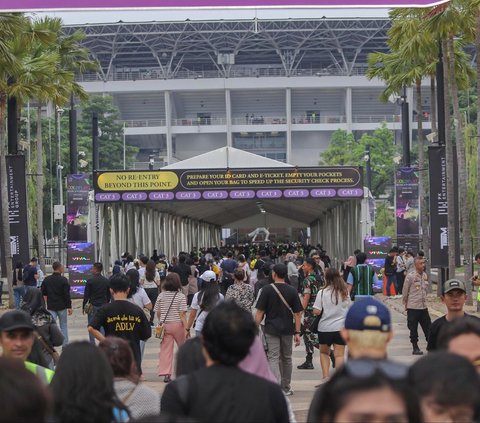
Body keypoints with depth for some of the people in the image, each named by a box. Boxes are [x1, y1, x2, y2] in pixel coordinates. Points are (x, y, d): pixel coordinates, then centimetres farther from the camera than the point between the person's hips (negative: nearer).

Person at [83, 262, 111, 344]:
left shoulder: (90, 280, -10)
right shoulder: (106, 281, 4)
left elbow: (86, 295, -7)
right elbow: (109, 295, 10)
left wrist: (83, 306, 2)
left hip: (92, 306, -4)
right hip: (103, 306, 4)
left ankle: (92, 344, 1)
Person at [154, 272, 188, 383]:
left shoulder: (161, 296, 1)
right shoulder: (181, 296, -9)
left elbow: (158, 312, 7)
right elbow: (182, 314, -13)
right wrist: (186, 328, -11)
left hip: (164, 325, 3)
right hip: (177, 324, -3)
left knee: (165, 349, 1)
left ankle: (165, 373, -5)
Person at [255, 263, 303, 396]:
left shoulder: (267, 290, -6)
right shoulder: (292, 291, 2)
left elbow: (260, 312, -8)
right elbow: (297, 313, 1)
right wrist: (297, 332, 5)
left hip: (271, 329, -3)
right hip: (287, 329, 3)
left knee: (273, 358, -5)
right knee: (286, 358, 16)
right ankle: (286, 387, 26)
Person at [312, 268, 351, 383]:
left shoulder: (322, 292, -10)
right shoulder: (345, 292, -1)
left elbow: (316, 312, -14)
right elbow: (350, 309, 9)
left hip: (325, 328, -1)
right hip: (341, 327, 1)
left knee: (324, 352, 17)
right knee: (339, 355, 3)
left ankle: (326, 377, 5)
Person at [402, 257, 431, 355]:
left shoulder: (425, 275, 6)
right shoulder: (410, 276, -12)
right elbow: (405, 291, -4)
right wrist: (406, 303, 4)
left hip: (423, 306, 5)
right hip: (413, 307, -5)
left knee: (428, 327, 8)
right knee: (413, 329, 2)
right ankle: (415, 348, 10)